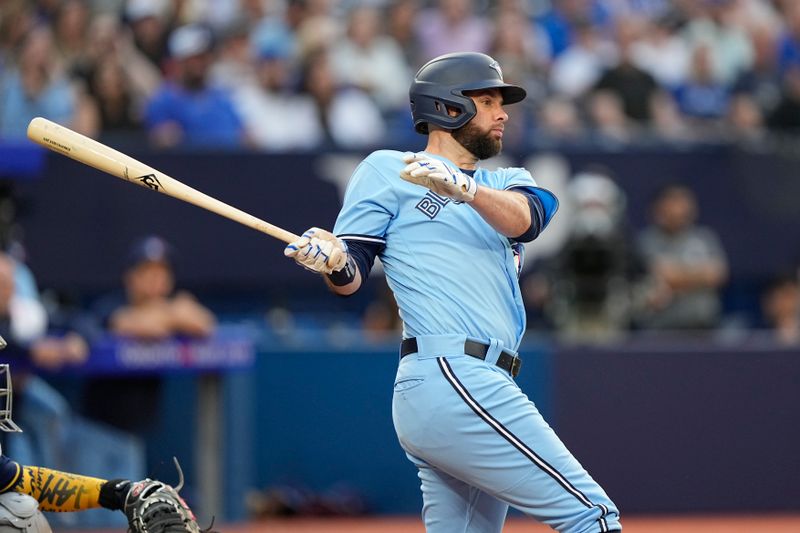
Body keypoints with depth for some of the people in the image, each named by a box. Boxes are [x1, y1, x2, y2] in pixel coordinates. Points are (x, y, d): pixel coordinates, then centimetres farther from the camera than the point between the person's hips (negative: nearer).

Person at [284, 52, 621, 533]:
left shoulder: (505, 184, 23)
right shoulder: (387, 170, 7)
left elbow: (524, 218, -2)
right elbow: (351, 277, 2)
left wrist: (463, 188, -23)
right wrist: (333, 262, -23)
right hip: (454, 380, -8)